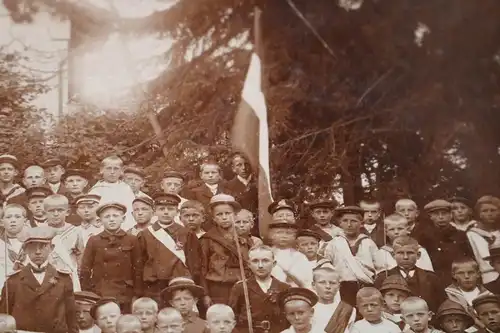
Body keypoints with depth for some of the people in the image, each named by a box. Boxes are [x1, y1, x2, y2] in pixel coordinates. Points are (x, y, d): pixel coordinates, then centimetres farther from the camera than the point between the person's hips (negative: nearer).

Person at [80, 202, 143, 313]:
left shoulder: (131, 240, 5)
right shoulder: (94, 241, 5)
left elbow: (138, 269, 4)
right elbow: (85, 270, 6)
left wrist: (137, 295, -1)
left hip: (124, 296, 0)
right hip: (98, 295, 0)